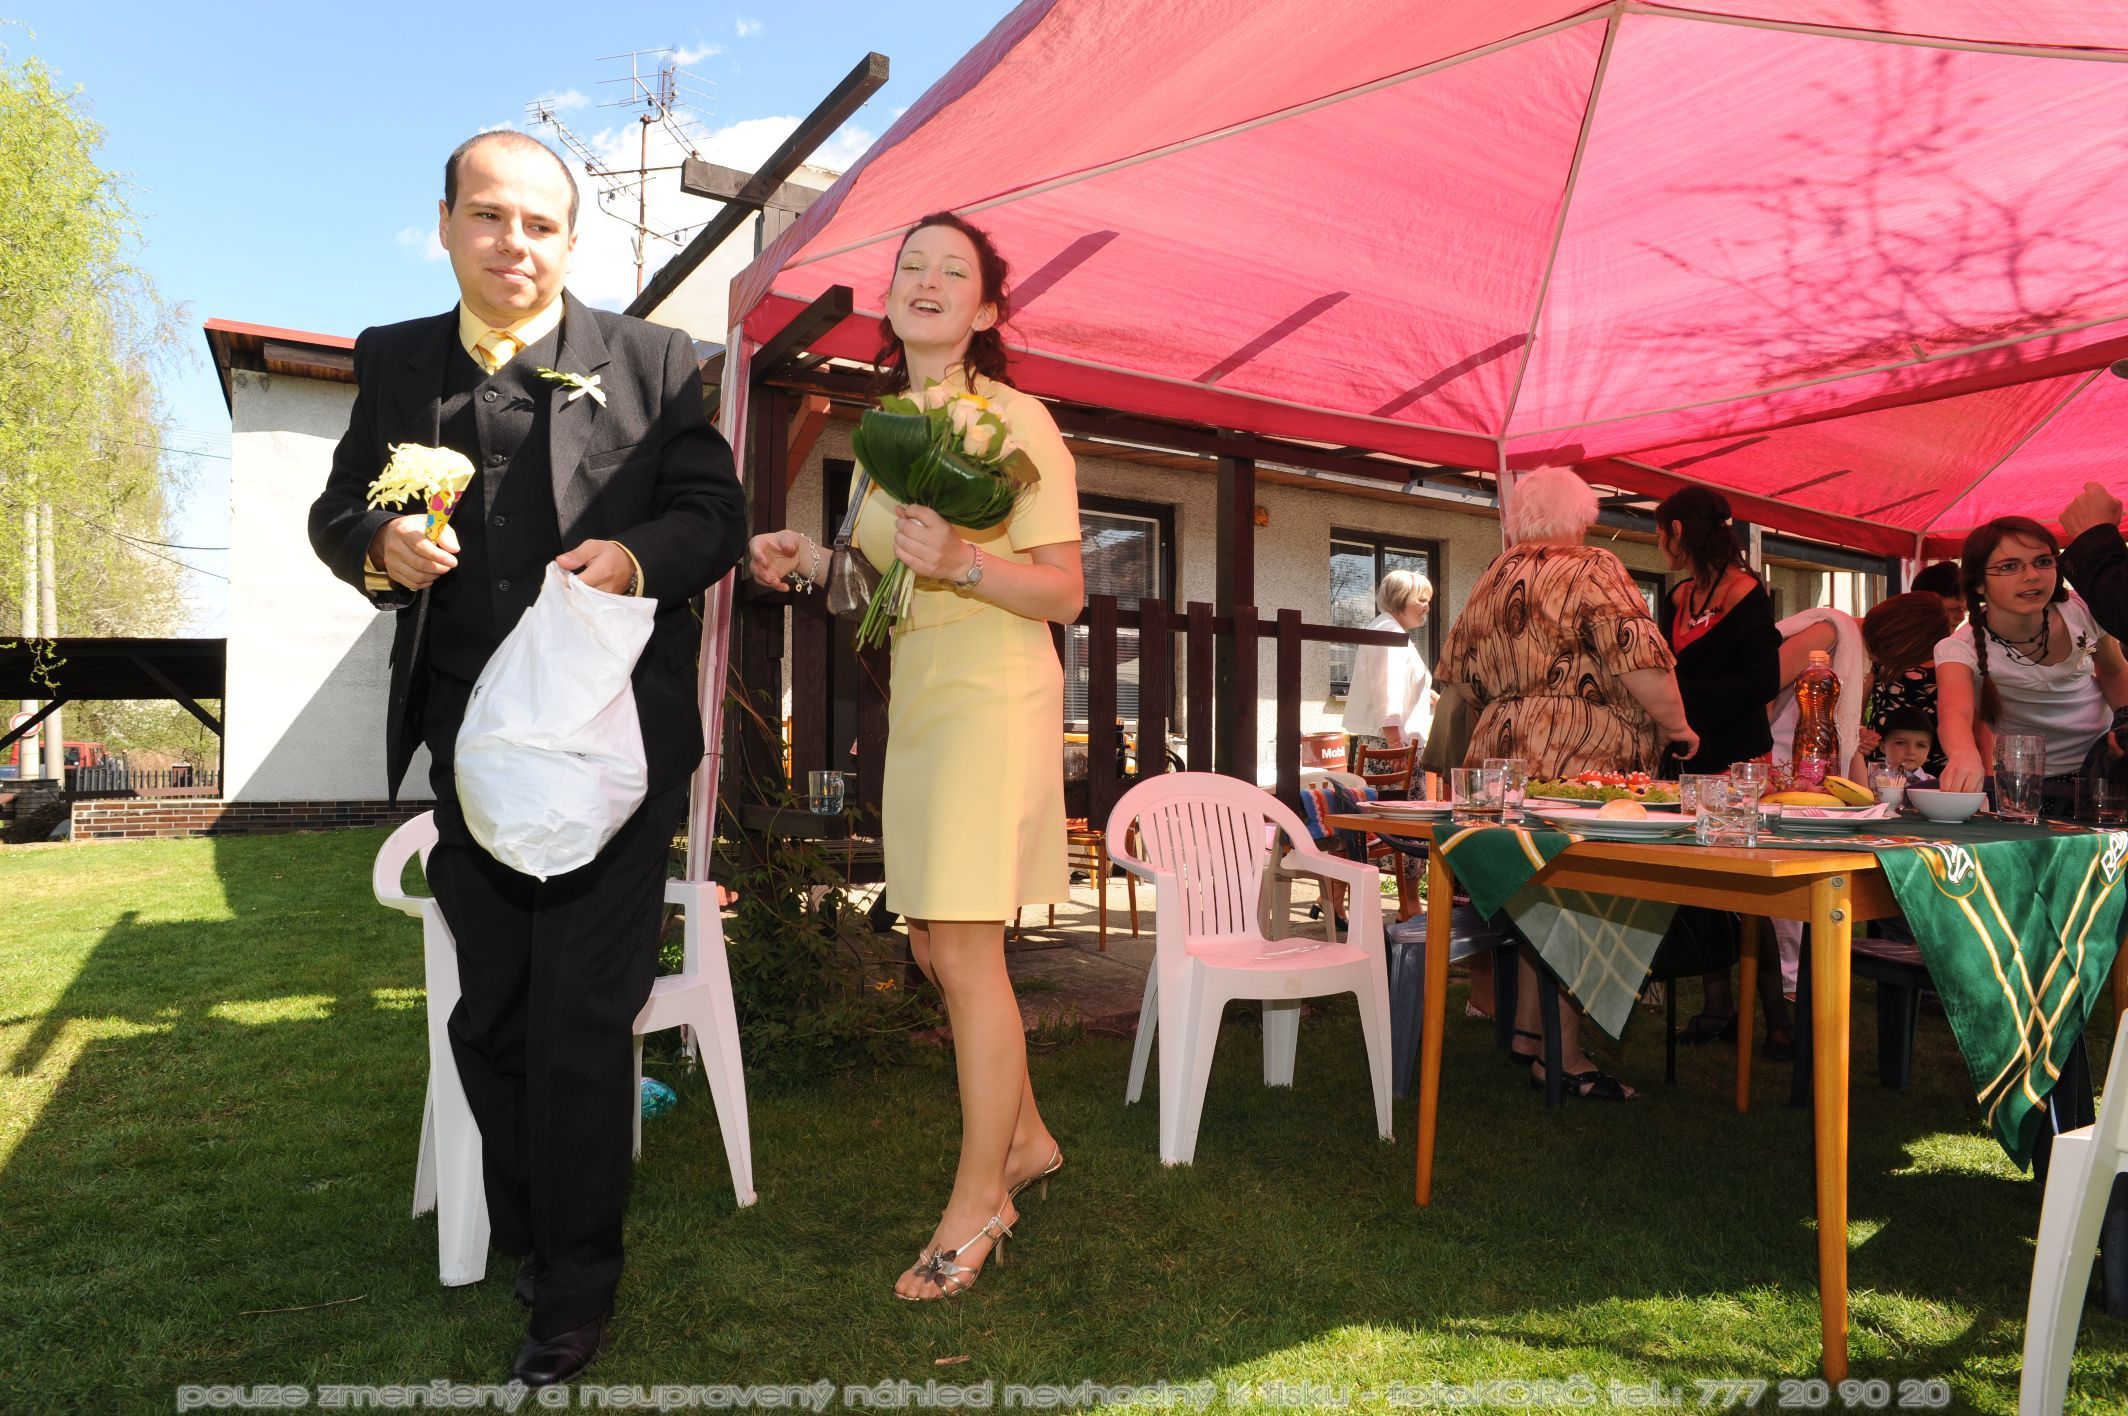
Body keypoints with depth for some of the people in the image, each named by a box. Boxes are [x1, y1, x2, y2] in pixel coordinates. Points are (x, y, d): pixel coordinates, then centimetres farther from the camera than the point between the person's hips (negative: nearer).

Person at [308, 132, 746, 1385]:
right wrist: (376, 547, -8)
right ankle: (526, 1240, 36)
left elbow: (717, 514, 1)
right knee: (489, 1015, 15)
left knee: (583, 1019, 1)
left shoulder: (653, 360, 3)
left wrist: (639, 556, -19)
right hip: (469, 749, 4)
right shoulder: (393, 362, 12)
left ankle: (577, 1286, 19)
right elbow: (335, 508, 15)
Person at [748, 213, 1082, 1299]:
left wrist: (962, 559, -27)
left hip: (993, 699, -8)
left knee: (966, 951, -5)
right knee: (931, 942, 13)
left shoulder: (1017, 421, -7)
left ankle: (979, 1200, 12)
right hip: (916, 698, 8)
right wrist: (811, 560, 6)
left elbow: (1064, 593, -12)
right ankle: (1024, 1136, 33)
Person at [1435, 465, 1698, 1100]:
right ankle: (1562, 1054, 5)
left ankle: (1526, 1029, 25)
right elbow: (1638, 658, -17)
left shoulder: (1491, 580, 14)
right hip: (1580, 761, -7)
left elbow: (1457, 670, 20)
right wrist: (1676, 724, -4)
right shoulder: (1591, 569, -6)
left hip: (1500, 754, 7)